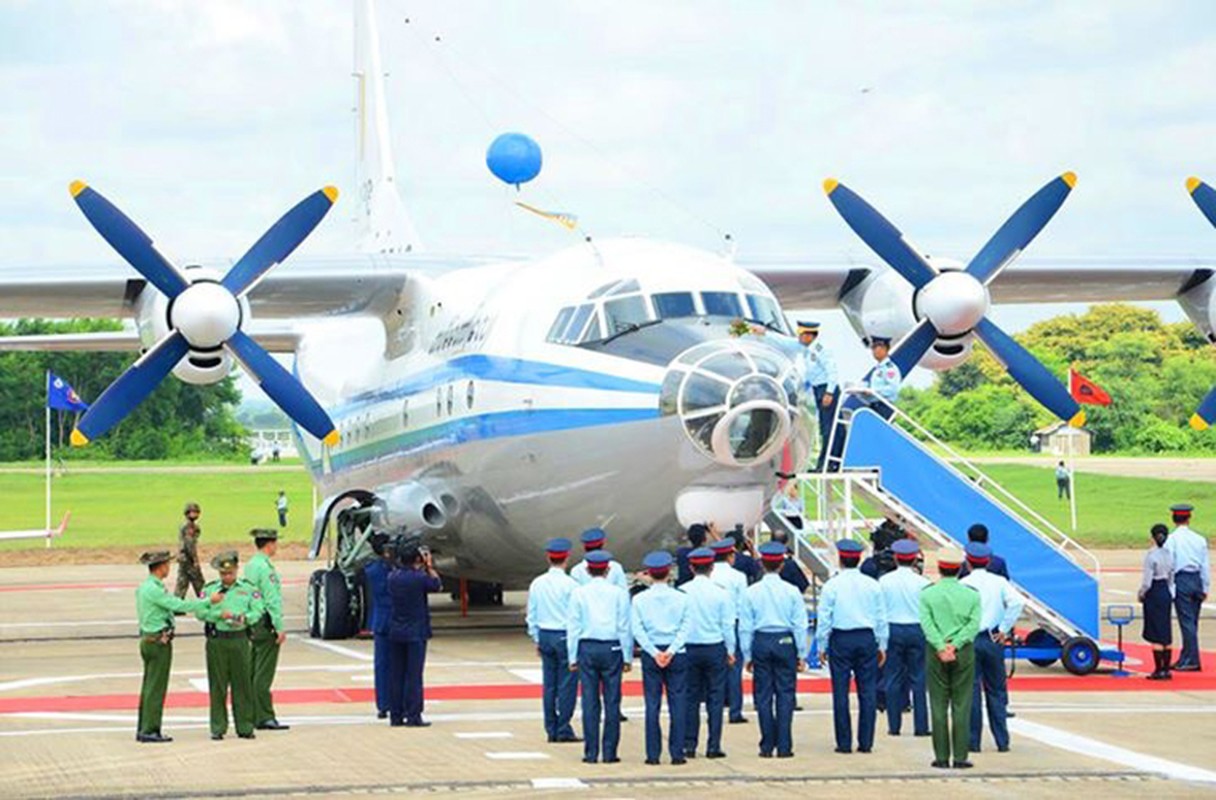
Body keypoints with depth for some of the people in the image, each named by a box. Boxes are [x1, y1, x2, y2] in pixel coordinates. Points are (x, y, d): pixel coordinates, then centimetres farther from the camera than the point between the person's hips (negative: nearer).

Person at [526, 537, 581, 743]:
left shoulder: (537, 584, 4)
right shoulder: (570, 585, -11)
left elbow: (531, 614, 10)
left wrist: (537, 639, 19)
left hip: (545, 636, 5)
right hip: (566, 636, -5)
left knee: (549, 684, 9)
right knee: (567, 684, -1)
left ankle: (551, 730, 13)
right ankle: (563, 730, -2)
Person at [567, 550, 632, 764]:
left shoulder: (578, 593, 1)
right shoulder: (619, 593, 0)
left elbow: (573, 627, 3)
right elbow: (625, 627, 1)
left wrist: (573, 657, 8)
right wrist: (627, 657, 7)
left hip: (586, 649, 1)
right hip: (612, 649, -1)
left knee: (589, 702, 3)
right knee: (612, 702, 3)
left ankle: (591, 752, 3)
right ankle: (609, 752, 3)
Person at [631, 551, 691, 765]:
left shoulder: (640, 599, -1)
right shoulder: (681, 598, -1)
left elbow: (638, 630, -5)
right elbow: (685, 628, -6)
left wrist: (654, 653, -6)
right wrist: (671, 651, -9)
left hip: (650, 654, 0)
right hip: (677, 656, 0)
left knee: (652, 704, 3)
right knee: (678, 704, 3)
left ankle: (653, 754, 1)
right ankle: (677, 753, 1)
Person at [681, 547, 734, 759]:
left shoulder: (681, 592, -4)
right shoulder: (720, 593, -6)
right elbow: (727, 624, -1)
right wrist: (730, 651, 10)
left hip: (689, 648, 1)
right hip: (715, 648, -1)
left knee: (690, 698, 8)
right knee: (715, 698, 4)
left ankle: (689, 745, 6)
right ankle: (713, 746, 1)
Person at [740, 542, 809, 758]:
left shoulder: (752, 592, -2)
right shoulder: (791, 592, -3)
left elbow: (745, 627, 1)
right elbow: (800, 625, 0)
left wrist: (747, 655, 9)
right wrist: (801, 654, 7)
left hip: (761, 643, 1)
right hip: (785, 642, -1)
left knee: (763, 695, 6)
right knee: (785, 694, 4)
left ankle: (767, 746, 6)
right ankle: (784, 746, 2)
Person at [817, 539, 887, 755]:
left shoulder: (832, 585, -4)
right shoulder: (872, 585, 3)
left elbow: (824, 618, -3)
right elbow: (881, 618, 8)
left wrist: (822, 646, 5)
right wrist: (882, 645, 16)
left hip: (840, 640, -2)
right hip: (867, 638, 2)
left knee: (841, 691, 2)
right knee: (867, 691, 5)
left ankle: (844, 743, 1)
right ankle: (865, 742, 5)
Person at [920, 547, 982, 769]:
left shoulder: (927, 594, 0)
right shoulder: (972, 595, 0)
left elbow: (926, 623, -10)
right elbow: (973, 624, -9)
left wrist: (941, 647, -15)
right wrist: (955, 645, -13)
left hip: (936, 652, 0)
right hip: (964, 652, 0)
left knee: (938, 706, 4)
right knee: (961, 706, 2)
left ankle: (942, 757, 3)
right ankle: (960, 757, 0)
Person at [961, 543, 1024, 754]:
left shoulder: (963, 584, -4)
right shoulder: (999, 582, 2)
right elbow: (1017, 602, -11)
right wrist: (1004, 629, -4)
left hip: (969, 640, -2)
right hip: (993, 641, 2)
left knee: (971, 691, 3)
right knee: (996, 691, 11)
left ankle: (973, 741, 2)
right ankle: (1002, 741, 10)